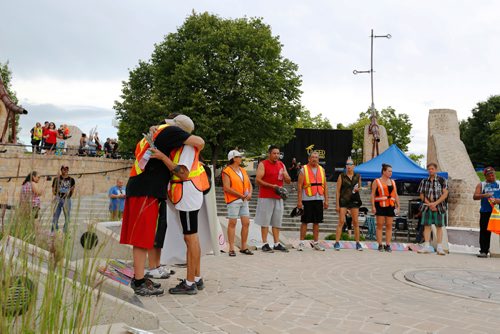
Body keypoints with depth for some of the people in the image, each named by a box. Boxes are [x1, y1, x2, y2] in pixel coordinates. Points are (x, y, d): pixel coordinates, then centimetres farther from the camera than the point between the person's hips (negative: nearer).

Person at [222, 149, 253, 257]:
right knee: (232, 223, -3)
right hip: (233, 200, -7)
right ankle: (231, 248, 1)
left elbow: (249, 184, 17)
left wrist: (250, 193, -4)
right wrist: (241, 195, -14)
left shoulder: (243, 170, 17)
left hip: (244, 200, 7)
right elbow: (226, 188, -14)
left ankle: (244, 247, 14)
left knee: (246, 223, 4)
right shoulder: (227, 171, -6)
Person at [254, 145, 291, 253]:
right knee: (265, 221, -3)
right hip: (266, 197, -6)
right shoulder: (263, 164, -3)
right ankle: (265, 244, 2)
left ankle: (277, 244, 14)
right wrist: (272, 186, -18)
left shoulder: (281, 165, 14)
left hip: (278, 197, 6)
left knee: (277, 222, 8)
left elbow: (289, 181, 16)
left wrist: (285, 176, -8)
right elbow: (258, 180, -12)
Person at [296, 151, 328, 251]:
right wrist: (299, 200, -11)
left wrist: (326, 200, 7)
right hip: (307, 199, -4)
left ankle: (315, 243, 16)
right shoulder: (303, 170, -1)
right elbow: (299, 186, -5)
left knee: (317, 222, 7)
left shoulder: (322, 170, 12)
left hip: (319, 199, 4)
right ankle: (302, 243, 7)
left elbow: (325, 186, 13)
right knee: (305, 221, 0)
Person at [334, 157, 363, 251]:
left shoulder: (358, 176, 8)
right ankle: (337, 243, -4)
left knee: (356, 222, 5)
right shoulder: (341, 176, 0)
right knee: (341, 221, -7)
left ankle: (357, 243, 13)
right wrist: (337, 204, -7)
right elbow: (338, 191, -1)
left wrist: (358, 189, -4)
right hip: (343, 200, -3)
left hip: (354, 200, 3)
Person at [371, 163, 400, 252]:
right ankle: (380, 245, 2)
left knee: (389, 226, 3)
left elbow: (396, 195, 17)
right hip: (380, 206, -4)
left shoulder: (393, 182, 16)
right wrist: (373, 206, -11)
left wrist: (398, 205, 7)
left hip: (390, 206, 4)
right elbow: (372, 194, -3)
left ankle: (387, 245, 7)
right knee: (380, 225, -2)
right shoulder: (377, 181, 2)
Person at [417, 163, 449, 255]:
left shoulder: (442, 180, 0)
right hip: (427, 207, 2)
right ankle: (426, 246, 4)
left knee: (439, 227, 1)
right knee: (427, 226, 0)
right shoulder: (424, 181, 8)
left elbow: (445, 194, -6)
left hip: (439, 207, -2)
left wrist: (435, 203, -16)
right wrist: (429, 204, -9)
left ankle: (439, 248, 4)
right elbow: (421, 195, 6)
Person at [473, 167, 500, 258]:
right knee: (484, 232, -2)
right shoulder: (481, 185, 13)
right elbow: (475, 197, 2)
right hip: (485, 212, 0)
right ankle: (483, 251, 1)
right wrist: (484, 195, -16)